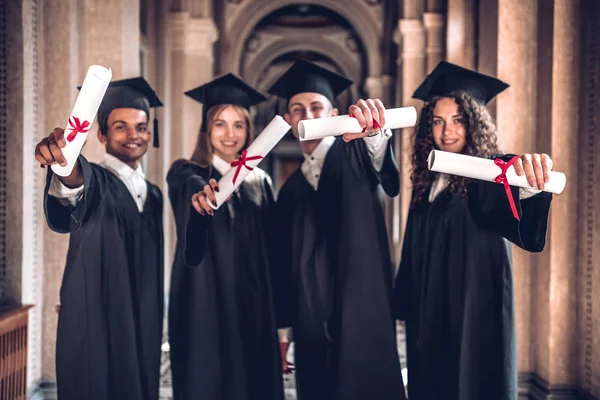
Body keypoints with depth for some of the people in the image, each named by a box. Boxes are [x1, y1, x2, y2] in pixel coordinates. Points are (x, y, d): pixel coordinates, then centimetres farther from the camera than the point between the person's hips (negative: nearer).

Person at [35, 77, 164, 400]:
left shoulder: (153, 195, 12)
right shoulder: (93, 180, -6)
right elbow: (74, 189, -32)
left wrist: (156, 330, 15)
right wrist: (67, 166, -55)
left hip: (143, 331, 6)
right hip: (93, 329, -5)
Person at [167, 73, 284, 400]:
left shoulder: (260, 182, 10)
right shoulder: (186, 174, -1)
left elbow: (271, 252, 11)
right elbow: (191, 189, -27)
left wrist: (279, 322, 7)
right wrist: (201, 194, -51)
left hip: (251, 310, 4)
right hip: (204, 310, -3)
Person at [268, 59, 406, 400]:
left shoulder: (353, 155, 0)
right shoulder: (291, 189, 14)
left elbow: (385, 172, -25)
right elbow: (286, 263, 16)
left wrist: (373, 131, -48)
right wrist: (283, 330, 12)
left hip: (361, 321, -5)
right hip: (312, 331, 5)